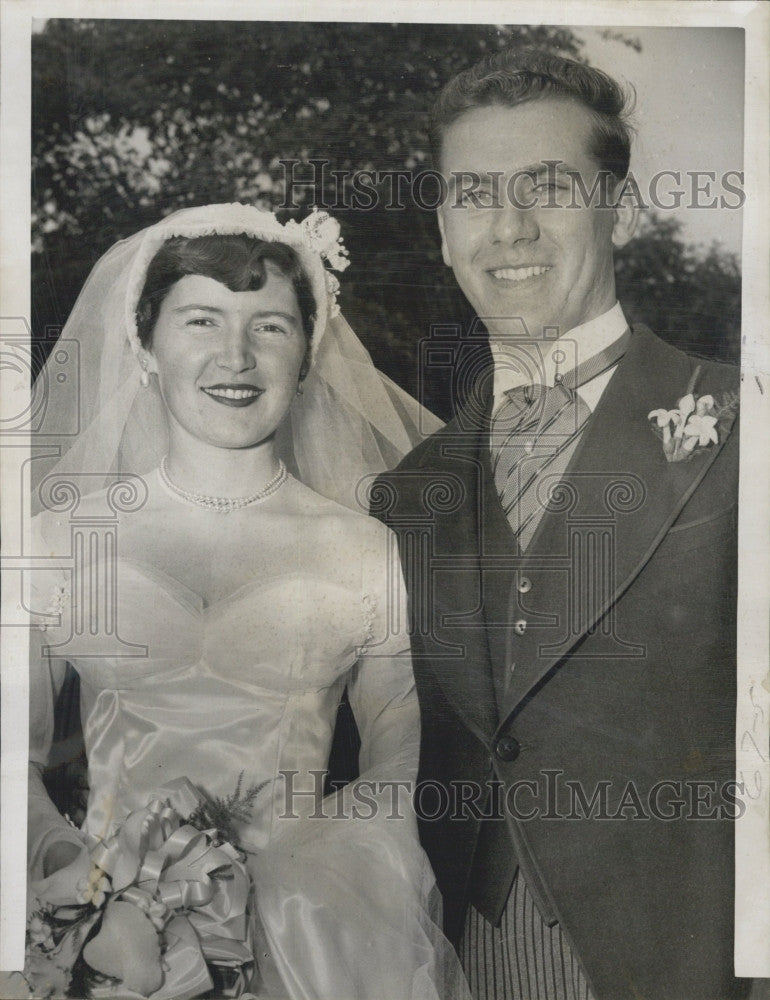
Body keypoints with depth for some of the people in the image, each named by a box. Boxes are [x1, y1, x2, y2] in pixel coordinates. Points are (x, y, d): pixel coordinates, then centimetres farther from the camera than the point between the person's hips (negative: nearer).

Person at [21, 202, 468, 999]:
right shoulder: (57, 540, 3)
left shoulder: (367, 553, 1)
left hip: (306, 923, 1)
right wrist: (65, 869, -10)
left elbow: (407, 764, 6)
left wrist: (311, 868, -9)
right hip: (109, 923, 0)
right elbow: (16, 753, 7)